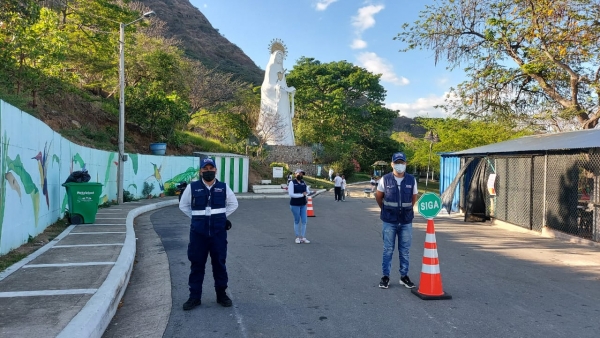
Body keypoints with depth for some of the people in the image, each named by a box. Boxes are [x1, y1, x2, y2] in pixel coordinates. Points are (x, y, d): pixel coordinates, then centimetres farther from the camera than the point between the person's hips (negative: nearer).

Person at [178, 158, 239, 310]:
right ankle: (195, 297, 17)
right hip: (198, 232, 0)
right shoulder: (192, 187, -1)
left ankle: (221, 294, 22)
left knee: (219, 263, 8)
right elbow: (183, 205, 11)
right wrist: (196, 217, 4)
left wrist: (220, 216, 7)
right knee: (196, 265, 6)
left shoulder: (223, 187, 3)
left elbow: (233, 204, 16)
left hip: (219, 231, 1)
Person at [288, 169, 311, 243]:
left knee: (304, 221, 2)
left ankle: (303, 238, 9)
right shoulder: (292, 183, -11)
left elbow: (308, 192, 8)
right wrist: (302, 194, -18)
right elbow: (291, 194, -20)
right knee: (297, 221, 4)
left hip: (303, 204, 5)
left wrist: (306, 193, -15)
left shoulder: (303, 182, 7)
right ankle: (297, 237, 15)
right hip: (295, 205, -5)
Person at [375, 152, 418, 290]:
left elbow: (414, 197, 14)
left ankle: (404, 276, 21)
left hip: (406, 221, 2)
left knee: (404, 250, 9)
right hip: (389, 221, -1)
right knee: (388, 250, 5)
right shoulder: (385, 179, -4)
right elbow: (378, 196, 10)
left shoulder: (411, 180, 0)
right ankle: (385, 276, 14)